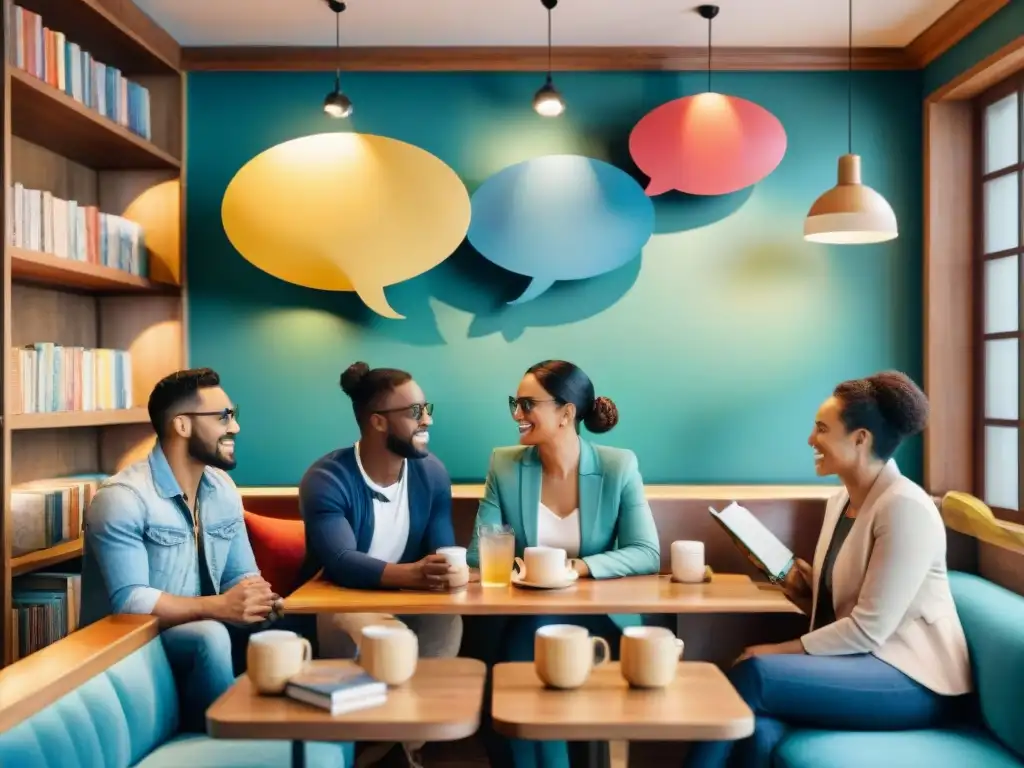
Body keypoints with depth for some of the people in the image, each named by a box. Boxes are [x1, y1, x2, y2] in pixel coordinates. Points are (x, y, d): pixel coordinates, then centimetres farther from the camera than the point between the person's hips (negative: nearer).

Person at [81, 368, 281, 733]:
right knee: (211, 636, -33)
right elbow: (129, 600, -25)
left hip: (200, 632, 6)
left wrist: (256, 596, -19)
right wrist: (218, 607, -34)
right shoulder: (122, 498, -18)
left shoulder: (223, 489, 4)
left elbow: (242, 573, 5)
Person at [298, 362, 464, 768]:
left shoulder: (431, 473, -3)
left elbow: (442, 551, -7)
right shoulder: (326, 479, -20)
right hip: (333, 604, -4)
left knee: (448, 622, -28)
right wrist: (413, 574, -52)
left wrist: (453, 569, -34)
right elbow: (340, 564, -34)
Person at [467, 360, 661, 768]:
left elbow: (647, 554, -10)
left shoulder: (619, 466, -6)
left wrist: (579, 568, -25)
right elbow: (480, 552, -3)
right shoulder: (504, 464, -2)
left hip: (599, 617, -2)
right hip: (525, 619, 2)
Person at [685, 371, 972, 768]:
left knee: (752, 673, -27)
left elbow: (869, 629, -19)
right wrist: (808, 584, 0)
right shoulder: (841, 499, 11)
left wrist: (782, 650, -16)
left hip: (912, 677, -7)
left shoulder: (905, 508, -16)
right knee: (759, 733, -23)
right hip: (856, 662, 7)